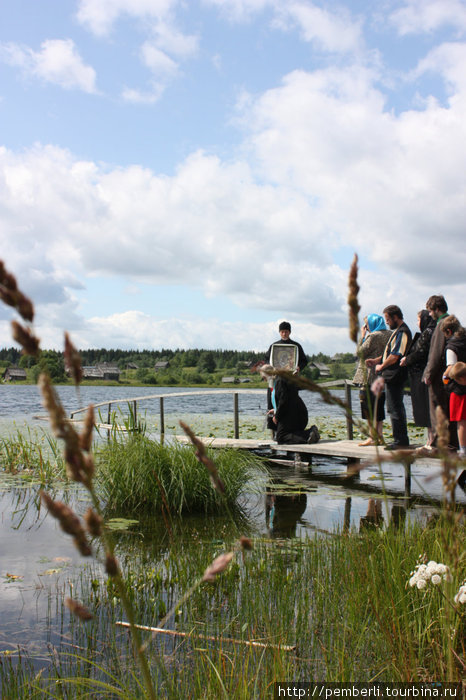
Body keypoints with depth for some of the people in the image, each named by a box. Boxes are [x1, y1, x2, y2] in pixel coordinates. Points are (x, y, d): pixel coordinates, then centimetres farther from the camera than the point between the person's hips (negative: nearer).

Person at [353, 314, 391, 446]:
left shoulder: (373, 336, -14)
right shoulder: (389, 335, 11)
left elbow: (360, 352, -11)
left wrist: (362, 336, -3)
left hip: (369, 376, -8)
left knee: (368, 407, -4)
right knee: (378, 406, 13)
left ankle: (373, 437, -5)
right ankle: (379, 436, 15)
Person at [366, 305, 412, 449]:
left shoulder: (402, 332, -15)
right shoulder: (397, 331, 18)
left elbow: (394, 356, -21)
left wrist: (381, 366, -7)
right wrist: (376, 360, 13)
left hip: (394, 376, -11)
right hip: (393, 376, 11)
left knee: (395, 409, -7)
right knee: (397, 408, 14)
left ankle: (400, 441, -3)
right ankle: (402, 440, 21)